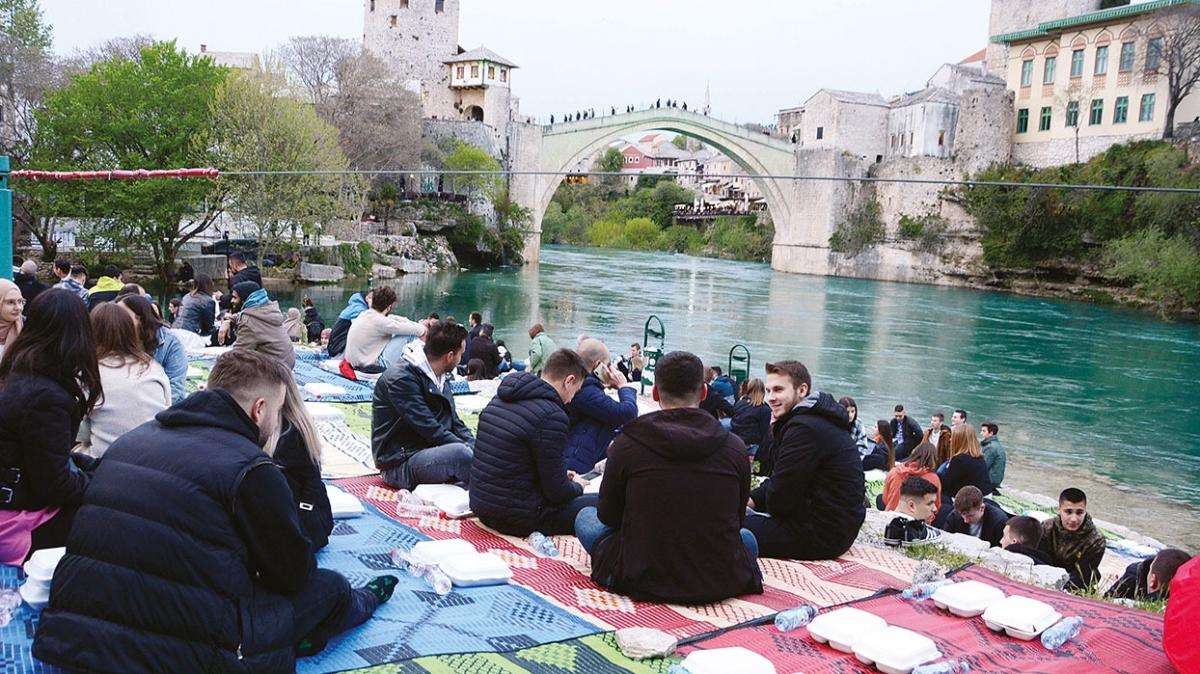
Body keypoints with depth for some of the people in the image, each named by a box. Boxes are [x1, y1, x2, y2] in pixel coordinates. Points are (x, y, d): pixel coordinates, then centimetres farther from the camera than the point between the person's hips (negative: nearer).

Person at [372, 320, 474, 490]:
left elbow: (455, 423, 12)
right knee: (460, 452, -33)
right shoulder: (400, 379, -15)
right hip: (401, 463, -9)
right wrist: (469, 449, -20)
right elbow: (430, 430, -22)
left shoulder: (442, 378, 13)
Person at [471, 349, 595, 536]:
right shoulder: (552, 416, -20)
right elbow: (556, 492, -16)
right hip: (517, 518, -9)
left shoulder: (499, 399, 7)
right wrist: (576, 486, 7)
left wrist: (561, 475, 19)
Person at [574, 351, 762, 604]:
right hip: (721, 585, 3)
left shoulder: (627, 444, -10)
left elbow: (608, 517, 4)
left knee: (585, 517, 21)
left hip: (643, 582, -3)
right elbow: (737, 520, 8)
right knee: (747, 537, 34)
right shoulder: (734, 447, -6)